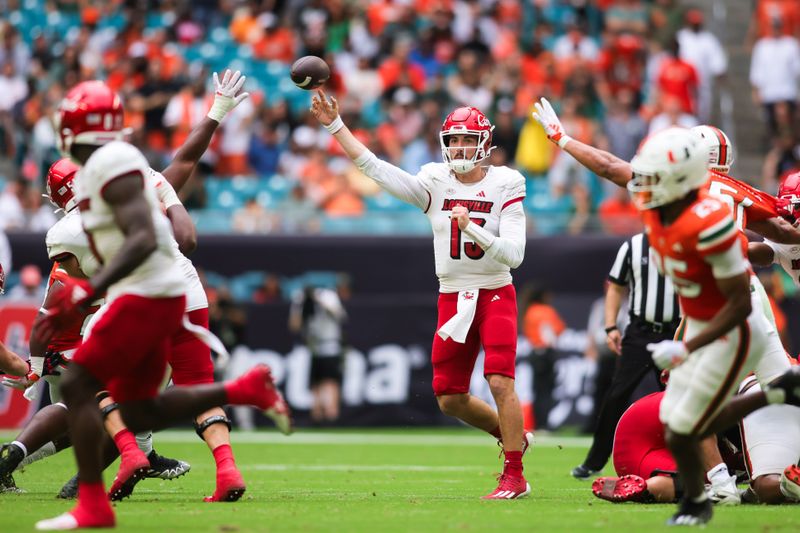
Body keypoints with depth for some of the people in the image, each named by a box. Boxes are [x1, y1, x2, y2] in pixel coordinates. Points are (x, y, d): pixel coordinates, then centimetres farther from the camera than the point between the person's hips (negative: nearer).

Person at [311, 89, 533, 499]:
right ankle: (513, 437, 29)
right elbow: (375, 168, 0)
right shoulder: (435, 185, 2)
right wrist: (335, 126, -3)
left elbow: (513, 254, -14)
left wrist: (472, 229, -26)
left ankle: (514, 476, -10)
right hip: (452, 297, 4)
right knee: (450, 399, 4)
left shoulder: (504, 187, -7)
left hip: (495, 295, -4)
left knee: (500, 382, -19)